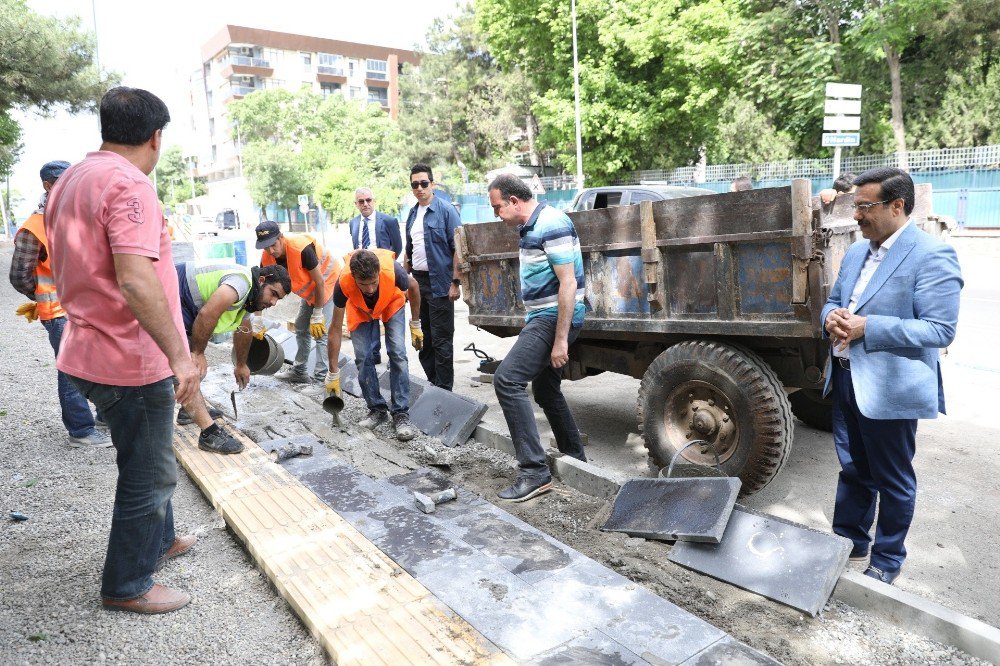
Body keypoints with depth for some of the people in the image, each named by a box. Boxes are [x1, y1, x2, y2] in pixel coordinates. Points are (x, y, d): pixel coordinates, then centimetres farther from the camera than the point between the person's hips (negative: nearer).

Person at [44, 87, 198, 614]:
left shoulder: (69, 182, 11)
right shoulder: (128, 184, -19)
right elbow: (135, 281, -31)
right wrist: (179, 354, -29)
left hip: (91, 350, 10)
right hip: (132, 359, -10)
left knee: (145, 460, 25)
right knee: (149, 474, 7)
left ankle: (158, 540, 43)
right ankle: (126, 586, 23)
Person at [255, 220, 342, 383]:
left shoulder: (302, 249, -35)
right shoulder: (267, 258, -15)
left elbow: (320, 282, -27)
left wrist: (317, 315, -20)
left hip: (329, 280, -8)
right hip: (309, 288, 8)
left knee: (321, 331, -15)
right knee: (301, 328, 14)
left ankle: (321, 378, -11)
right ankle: (299, 372, 27)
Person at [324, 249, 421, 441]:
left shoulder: (393, 271, -42)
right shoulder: (343, 283, -38)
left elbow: (413, 287, -14)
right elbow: (336, 330, -26)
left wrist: (416, 326, -6)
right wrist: (333, 374, -23)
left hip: (392, 304, -1)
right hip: (361, 310, 1)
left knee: (397, 354, -15)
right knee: (363, 357, -10)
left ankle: (401, 414, -11)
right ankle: (377, 409, 7)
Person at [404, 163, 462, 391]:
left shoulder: (446, 210, -7)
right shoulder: (412, 214, 13)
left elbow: (457, 248, -11)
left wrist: (455, 283, -16)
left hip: (439, 283, -7)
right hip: (417, 281, 7)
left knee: (441, 341, -2)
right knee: (424, 339, 13)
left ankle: (444, 391, 8)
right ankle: (432, 384, 25)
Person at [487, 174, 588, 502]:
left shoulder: (551, 225, -17)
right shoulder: (529, 227, 13)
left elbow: (568, 283, -22)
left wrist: (560, 339, -24)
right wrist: (531, 323, 23)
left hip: (554, 318, -11)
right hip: (541, 316, 11)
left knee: (508, 379, -18)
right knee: (545, 388, 18)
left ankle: (534, 472, -14)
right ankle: (575, 459, 33)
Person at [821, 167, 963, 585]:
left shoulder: (931, 256, -15)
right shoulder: (856, 252, 10)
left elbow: (941, 329, -19)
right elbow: (834, 300, 18)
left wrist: (867, 327, -26)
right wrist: (832, 317, -6)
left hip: (889, 389, -7)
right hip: (846, 380, 7)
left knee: (892, 480, 11)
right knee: (852, 470, 20)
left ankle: (887, 560, 29)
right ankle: (849, 542, 37)